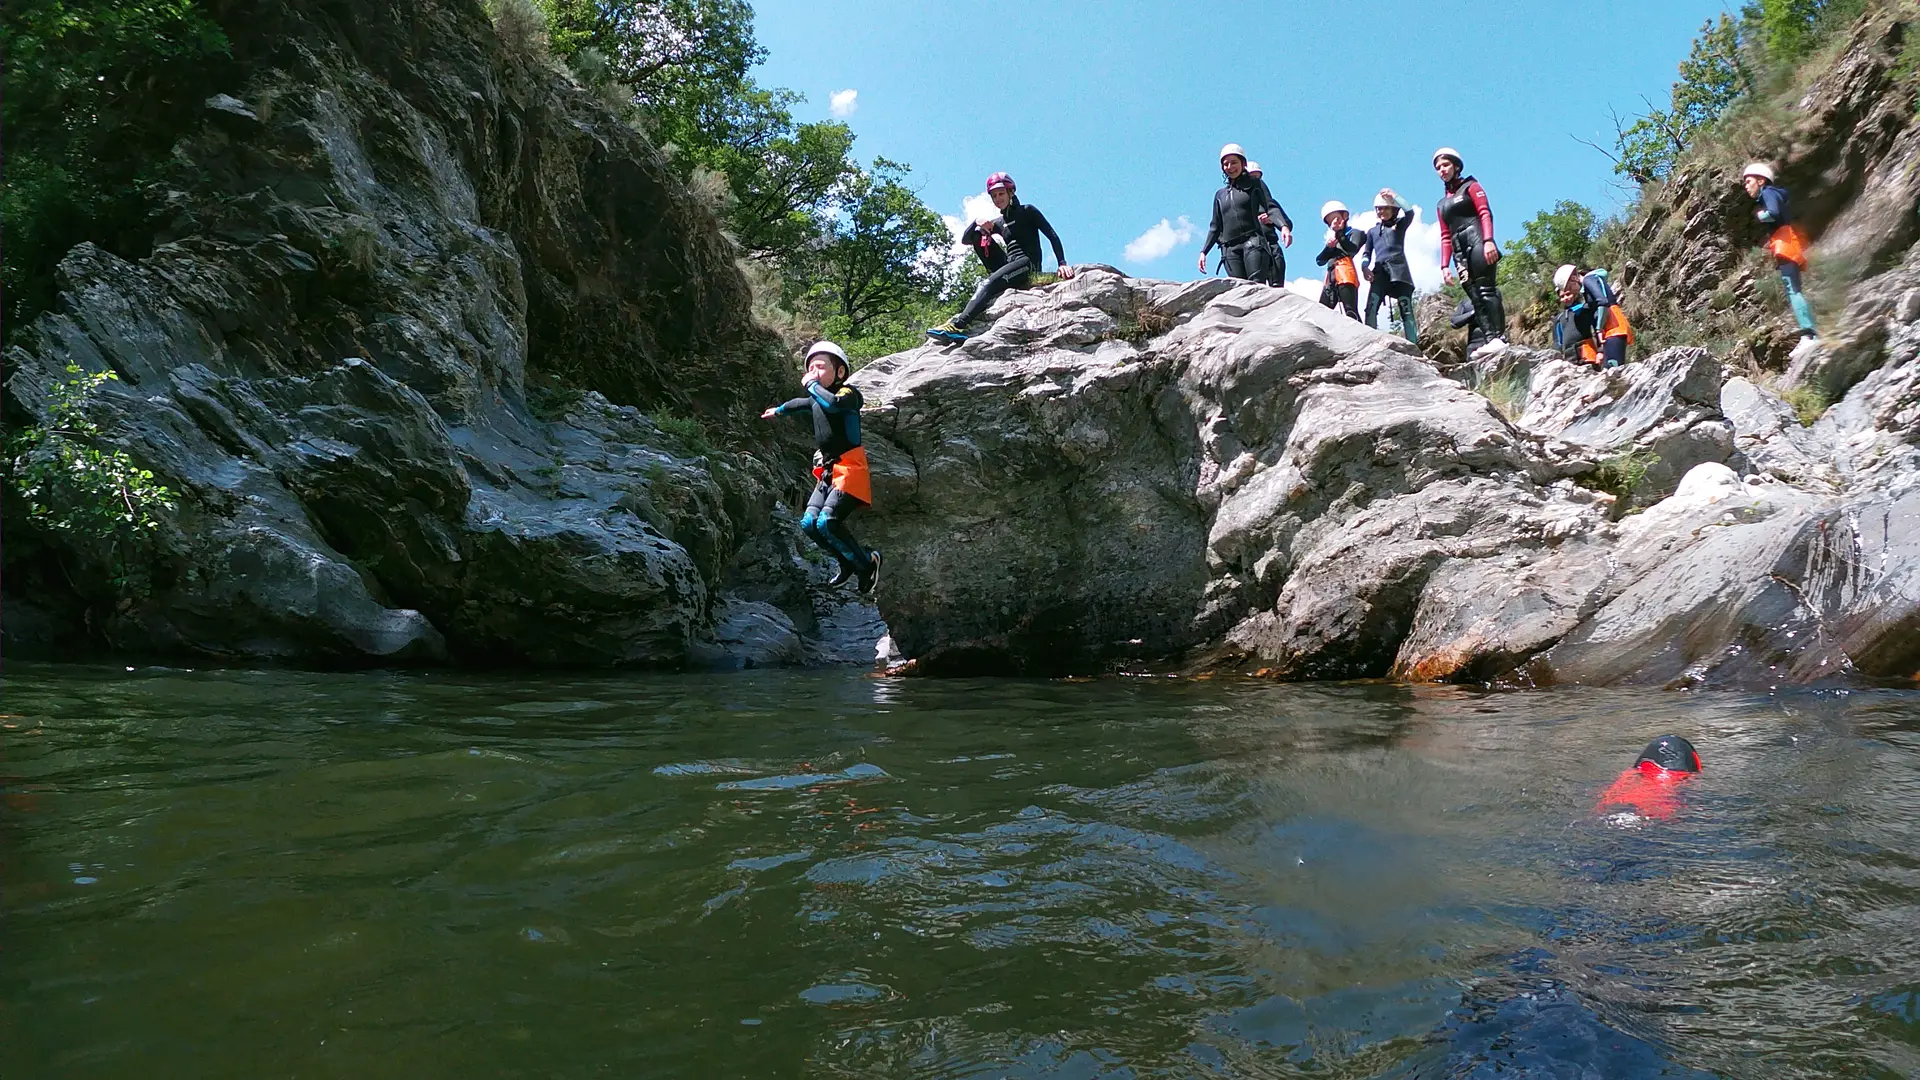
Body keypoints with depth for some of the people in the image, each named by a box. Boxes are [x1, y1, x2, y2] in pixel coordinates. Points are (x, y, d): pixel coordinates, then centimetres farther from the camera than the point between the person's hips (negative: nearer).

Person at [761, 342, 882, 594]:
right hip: (828, 471, 8)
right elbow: (801, 402, 39)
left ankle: (867, 563, -3)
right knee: (809, 524, -4)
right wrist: (779, 410, 59)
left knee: (827, 523, -22)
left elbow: (833, 403, -35)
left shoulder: (848, 393, -10)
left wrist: (812, 385, -18)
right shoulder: (816, 400, 14)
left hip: (849, 469, -8)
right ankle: (849, 564, 14)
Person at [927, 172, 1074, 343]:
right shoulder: (998, 223, 20)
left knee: (988, 284, -31)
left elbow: (1052, 236, -2)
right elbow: (965, 240, 15)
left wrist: (1062, 264, -16)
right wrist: (977, 223, -6)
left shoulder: (1027, 212, 6)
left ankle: (958, 325, -48)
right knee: (978, 234, -1)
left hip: (1029, 265, -6)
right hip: (1009, 265, 6)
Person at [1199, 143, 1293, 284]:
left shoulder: (1255, 184, 13)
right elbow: (1216, 226, 27)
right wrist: (1204, 251, 18)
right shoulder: (1220, 195, 25)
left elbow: (1271, 206, 1)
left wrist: (1284, 225, -18)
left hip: (1254, 242, -3)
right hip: (1230, 249, 3)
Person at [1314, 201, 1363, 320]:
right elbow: (1319, 261, 18)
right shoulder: (1331, 237, 29)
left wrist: (1339, 233, -7)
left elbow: (1352, 250, -9)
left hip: (1345, 274, -7)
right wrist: (1329, 247, 1)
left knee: (1351, 311, -18)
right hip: (1331, 277, 7)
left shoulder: (1354, 233, 13)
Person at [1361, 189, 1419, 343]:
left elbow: (1409, 212, -3)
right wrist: (1364, 267, -4)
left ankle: (1413, 346, -8)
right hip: (1379, 271, 2)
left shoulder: (1400, 225, 16)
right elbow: (1366, 253, 17)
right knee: (1371, 309, -16)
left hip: (1399, 269, -2)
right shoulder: (1372, 231, 23)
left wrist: (1393, 196, -4)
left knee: (1406, 310, -6)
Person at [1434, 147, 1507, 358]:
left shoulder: (1470, 186, 11)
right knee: (1475, 297, -5)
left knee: (1486, 289, -19)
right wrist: (1445, 265, 12)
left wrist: (1488, 241, -18)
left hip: (1476, 242, -6)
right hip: (1460, 251, 6)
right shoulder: (1442, 204, 27)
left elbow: (1485, 213, -3)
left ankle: (1499, 337, -27)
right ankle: (1489, 339, -14)